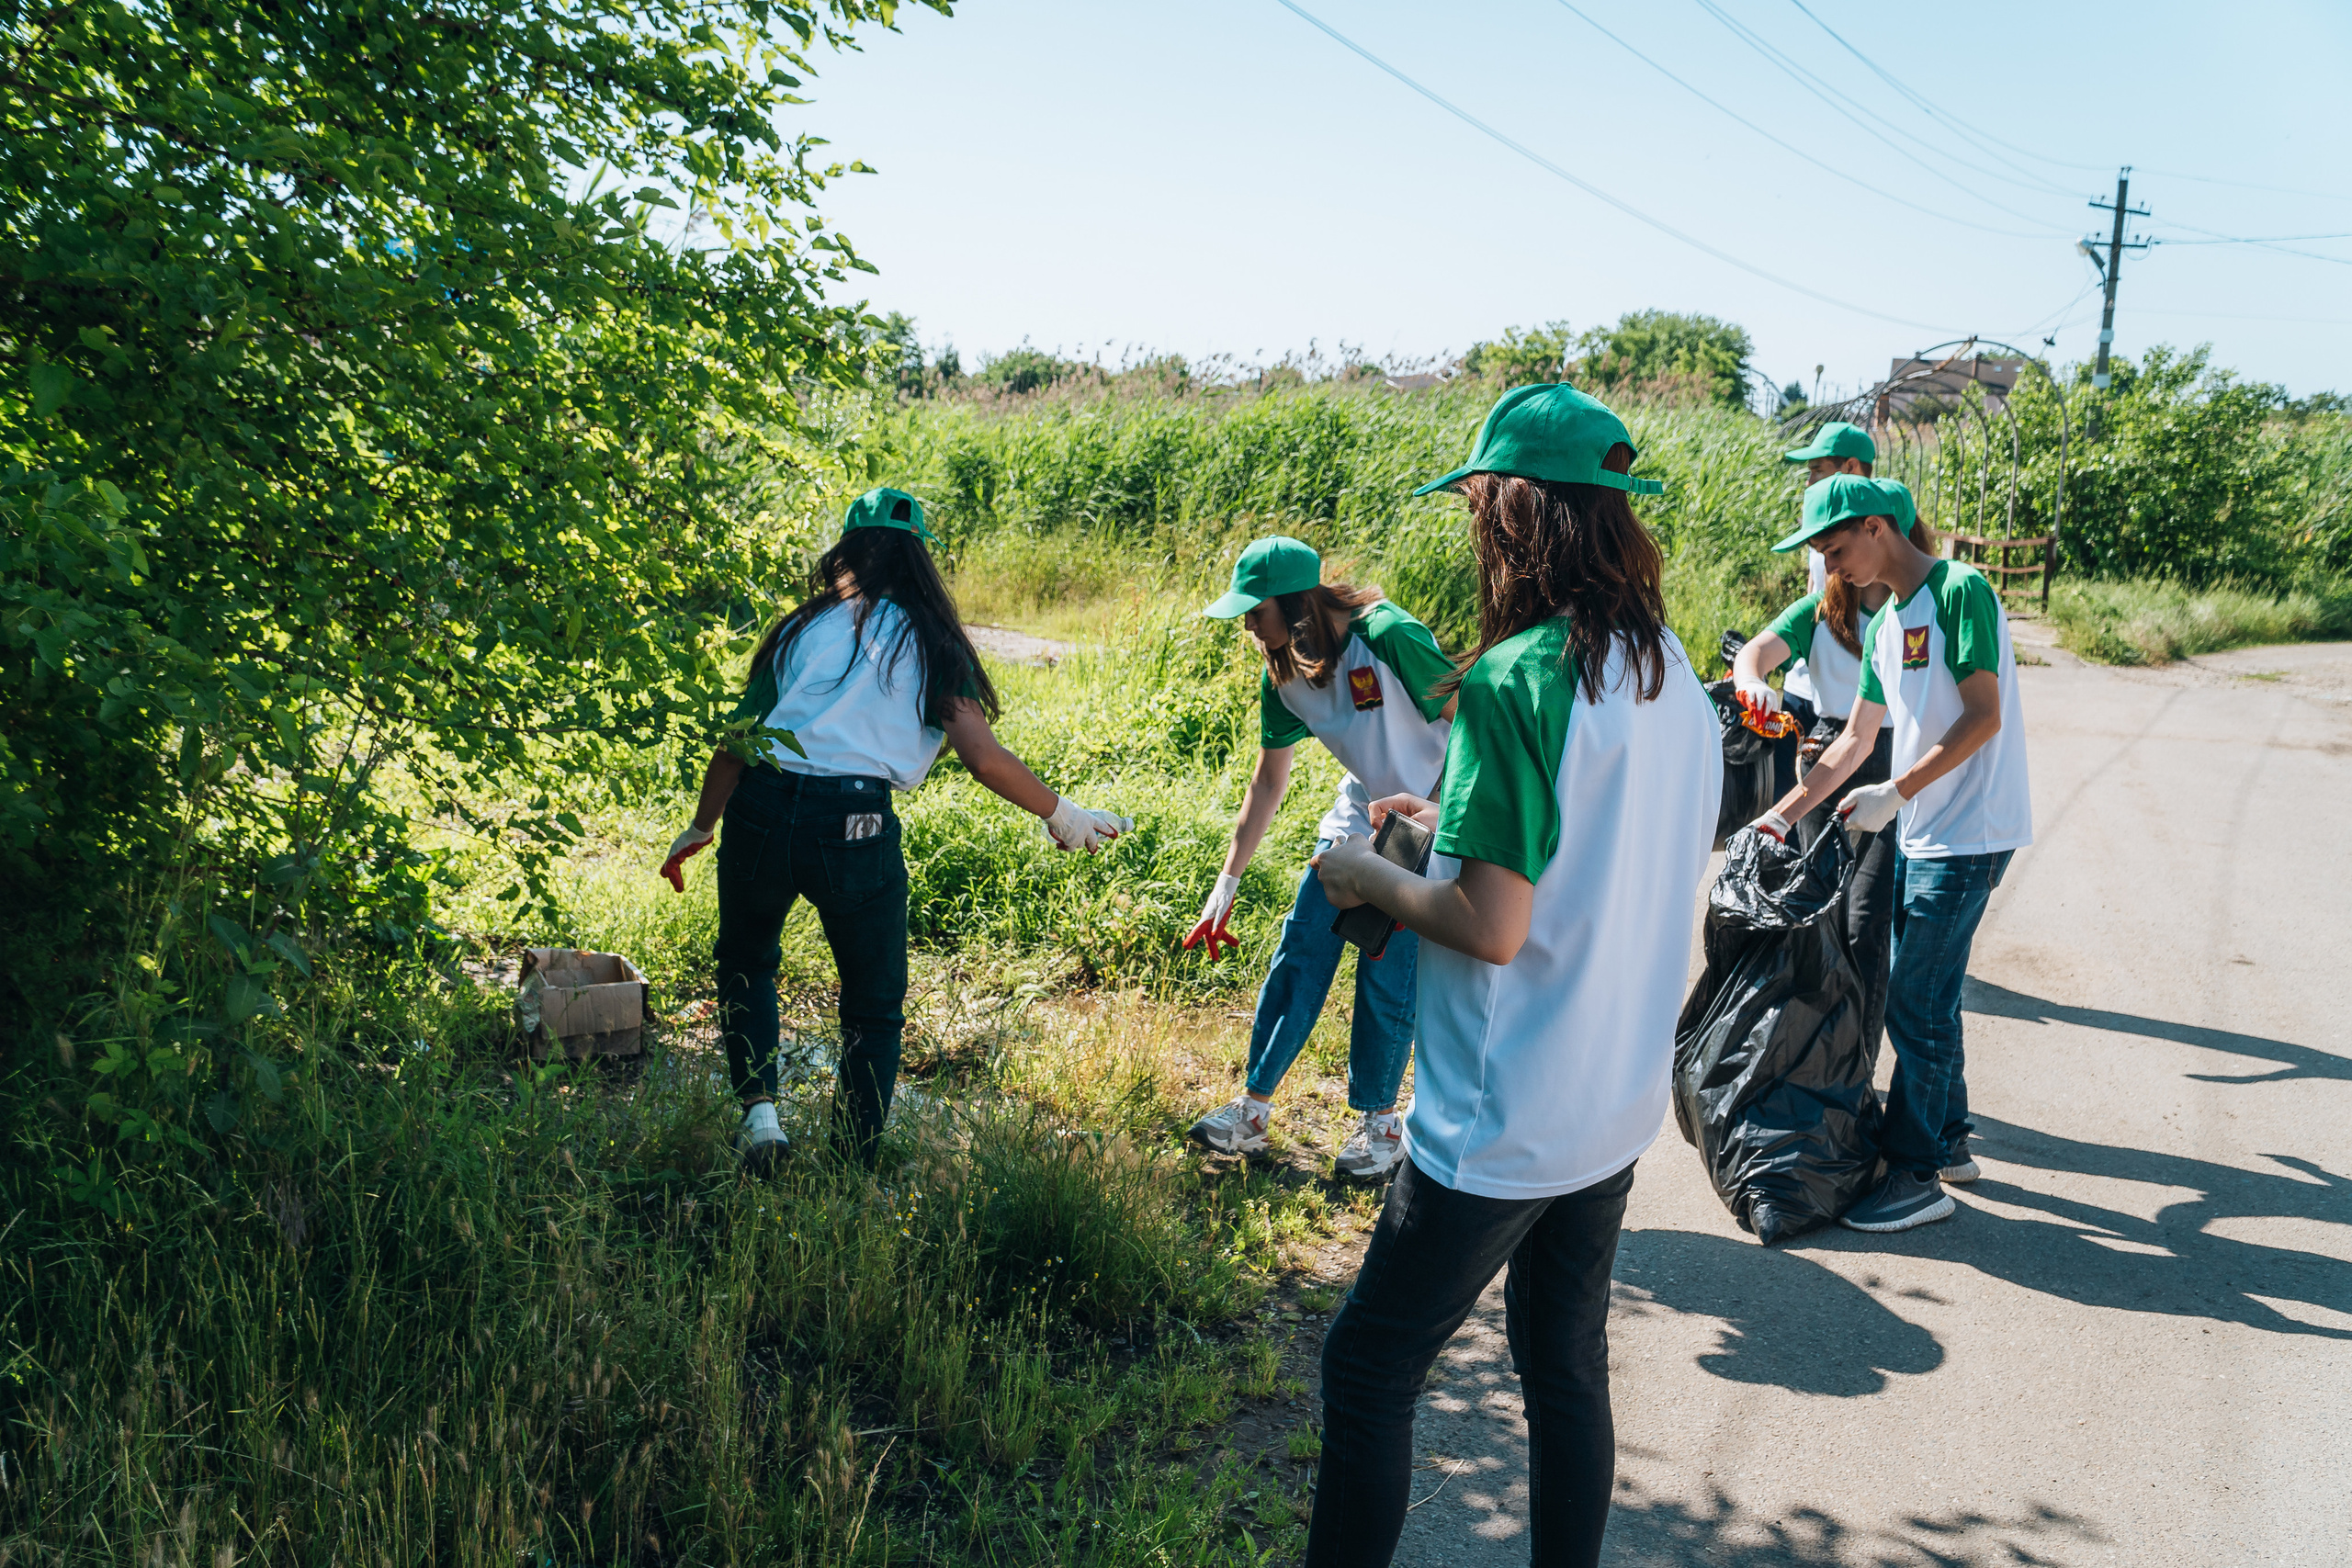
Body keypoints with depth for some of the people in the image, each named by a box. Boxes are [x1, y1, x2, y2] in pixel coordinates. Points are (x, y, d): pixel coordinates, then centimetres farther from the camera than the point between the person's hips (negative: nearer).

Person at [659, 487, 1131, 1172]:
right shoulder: (930, 644, 7)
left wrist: (700, 829, 26)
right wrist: (1062, 815, 9)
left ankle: (758, 1109, 13)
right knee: (874, 1010, 17)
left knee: (745, 962, 29)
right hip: (855, 830, -2)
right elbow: (985, 760, -5)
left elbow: (736, 744, 11)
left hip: (762, 814, 2)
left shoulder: (801, 628, 11)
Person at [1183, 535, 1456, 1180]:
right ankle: (1253, 1106, 17)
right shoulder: (1282, 674, -4)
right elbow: (1270, 776, 6)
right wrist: (1228, 880, 7)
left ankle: (1379, 1122, 18)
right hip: (1357, 820, 6)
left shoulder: (1387, 637, -25)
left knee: (1387, 978, -2)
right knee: (1298, 956, 4)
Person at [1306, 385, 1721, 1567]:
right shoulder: (1675, 679, 3)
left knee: (1369, 1369, 8)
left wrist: (1372, 879, -7)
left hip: (1503, 1126, -8)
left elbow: (1492, 927, -23)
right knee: (1568, 1367, 21)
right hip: (1620, 1103, 8)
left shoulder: (1515, 679, -21)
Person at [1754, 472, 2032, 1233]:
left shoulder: (1961, 591, -13)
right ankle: (1948, 1139, 29)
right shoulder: (1884, 622, 13)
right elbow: (1856, 739, 18)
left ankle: (1916, 1173, 6)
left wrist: (1896, 792, -21)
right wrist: (1784, 813, 15)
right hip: (1921, 833, 9)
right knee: (1920, 994, 15)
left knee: (1916, 1003, -5)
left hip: (1968, 833, -9)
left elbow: (1984, 717, -18)